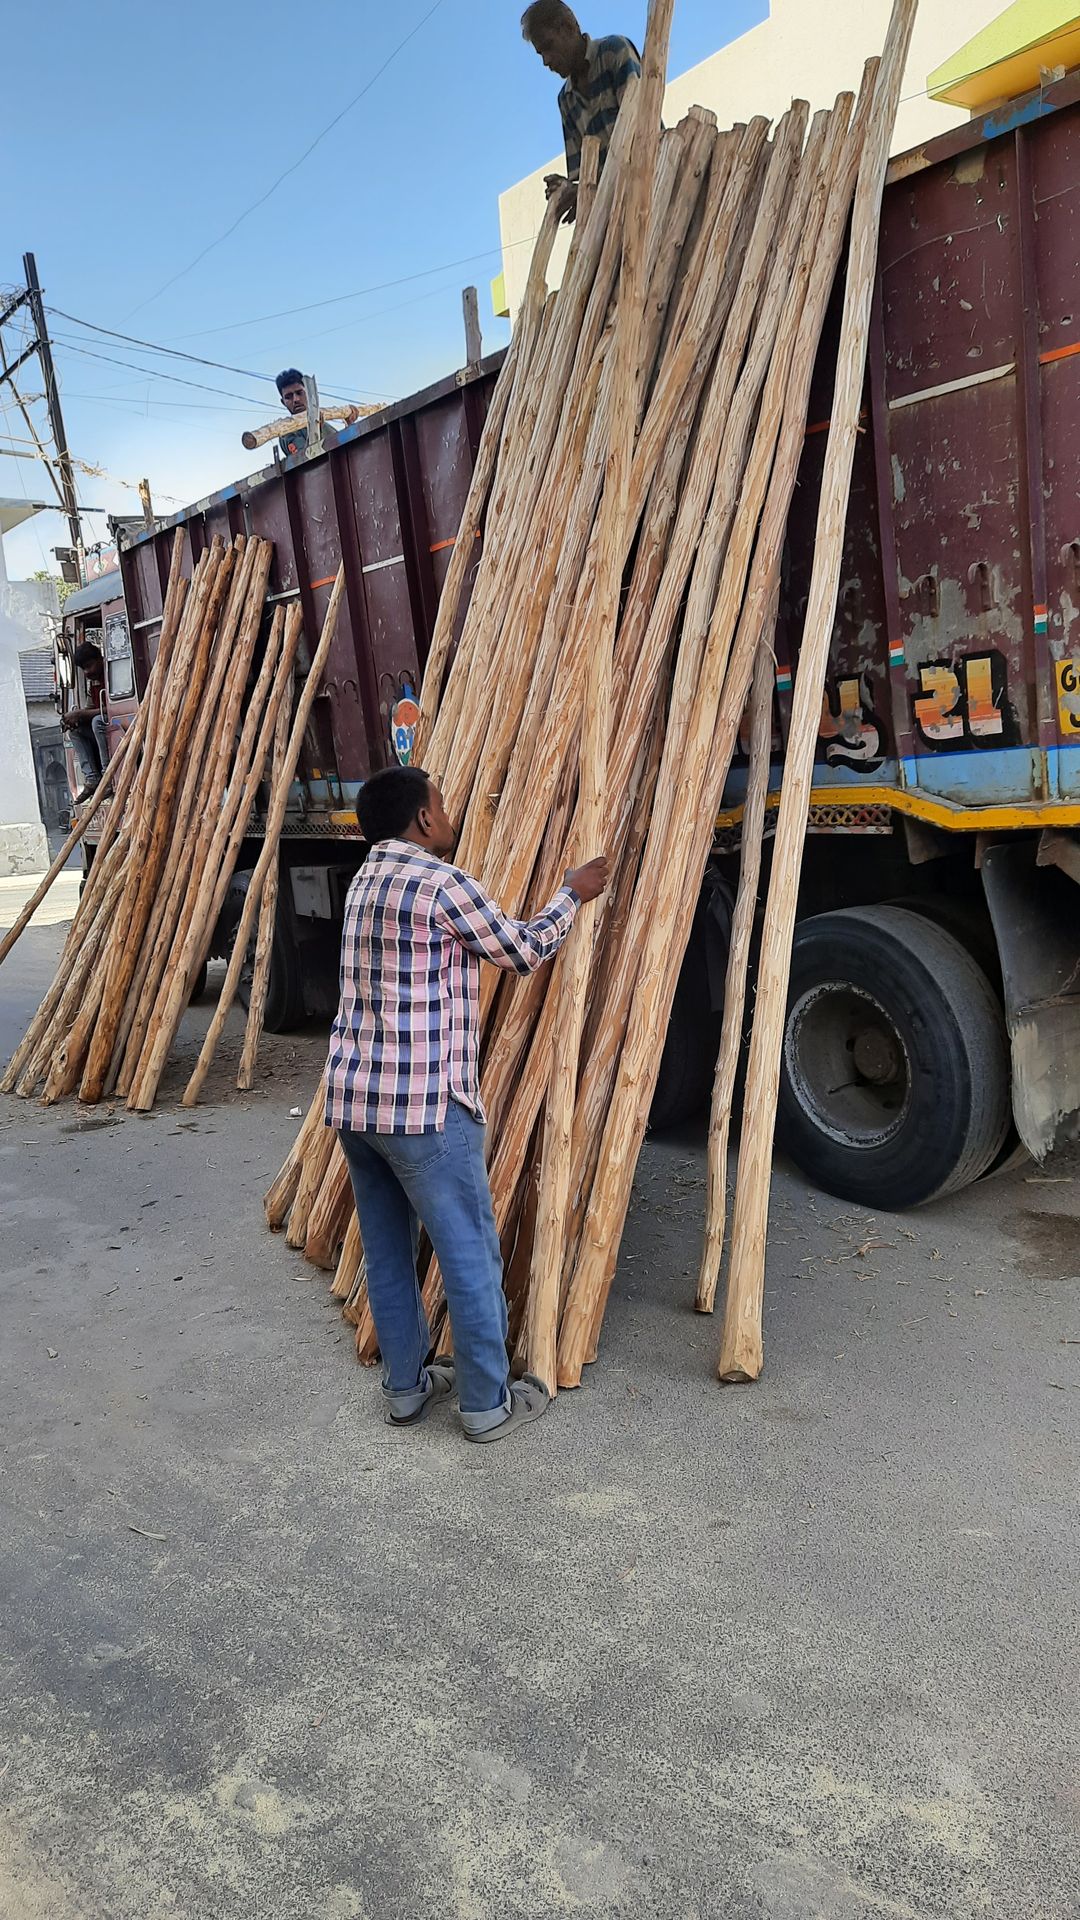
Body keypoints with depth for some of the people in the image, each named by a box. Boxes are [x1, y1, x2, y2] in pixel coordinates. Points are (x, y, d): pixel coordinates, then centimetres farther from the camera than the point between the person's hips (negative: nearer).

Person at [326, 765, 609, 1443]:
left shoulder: (367, 880, 13)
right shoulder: (442, 883, -14)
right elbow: (524, 950, -3)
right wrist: (574, 893, 13)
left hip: (353, 1100, 9)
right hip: (425, 1106, -9)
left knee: (387, 1250, 17)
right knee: (471, 1252, 5)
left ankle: (406, 1386, 31)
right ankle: (488, 1403, 17)